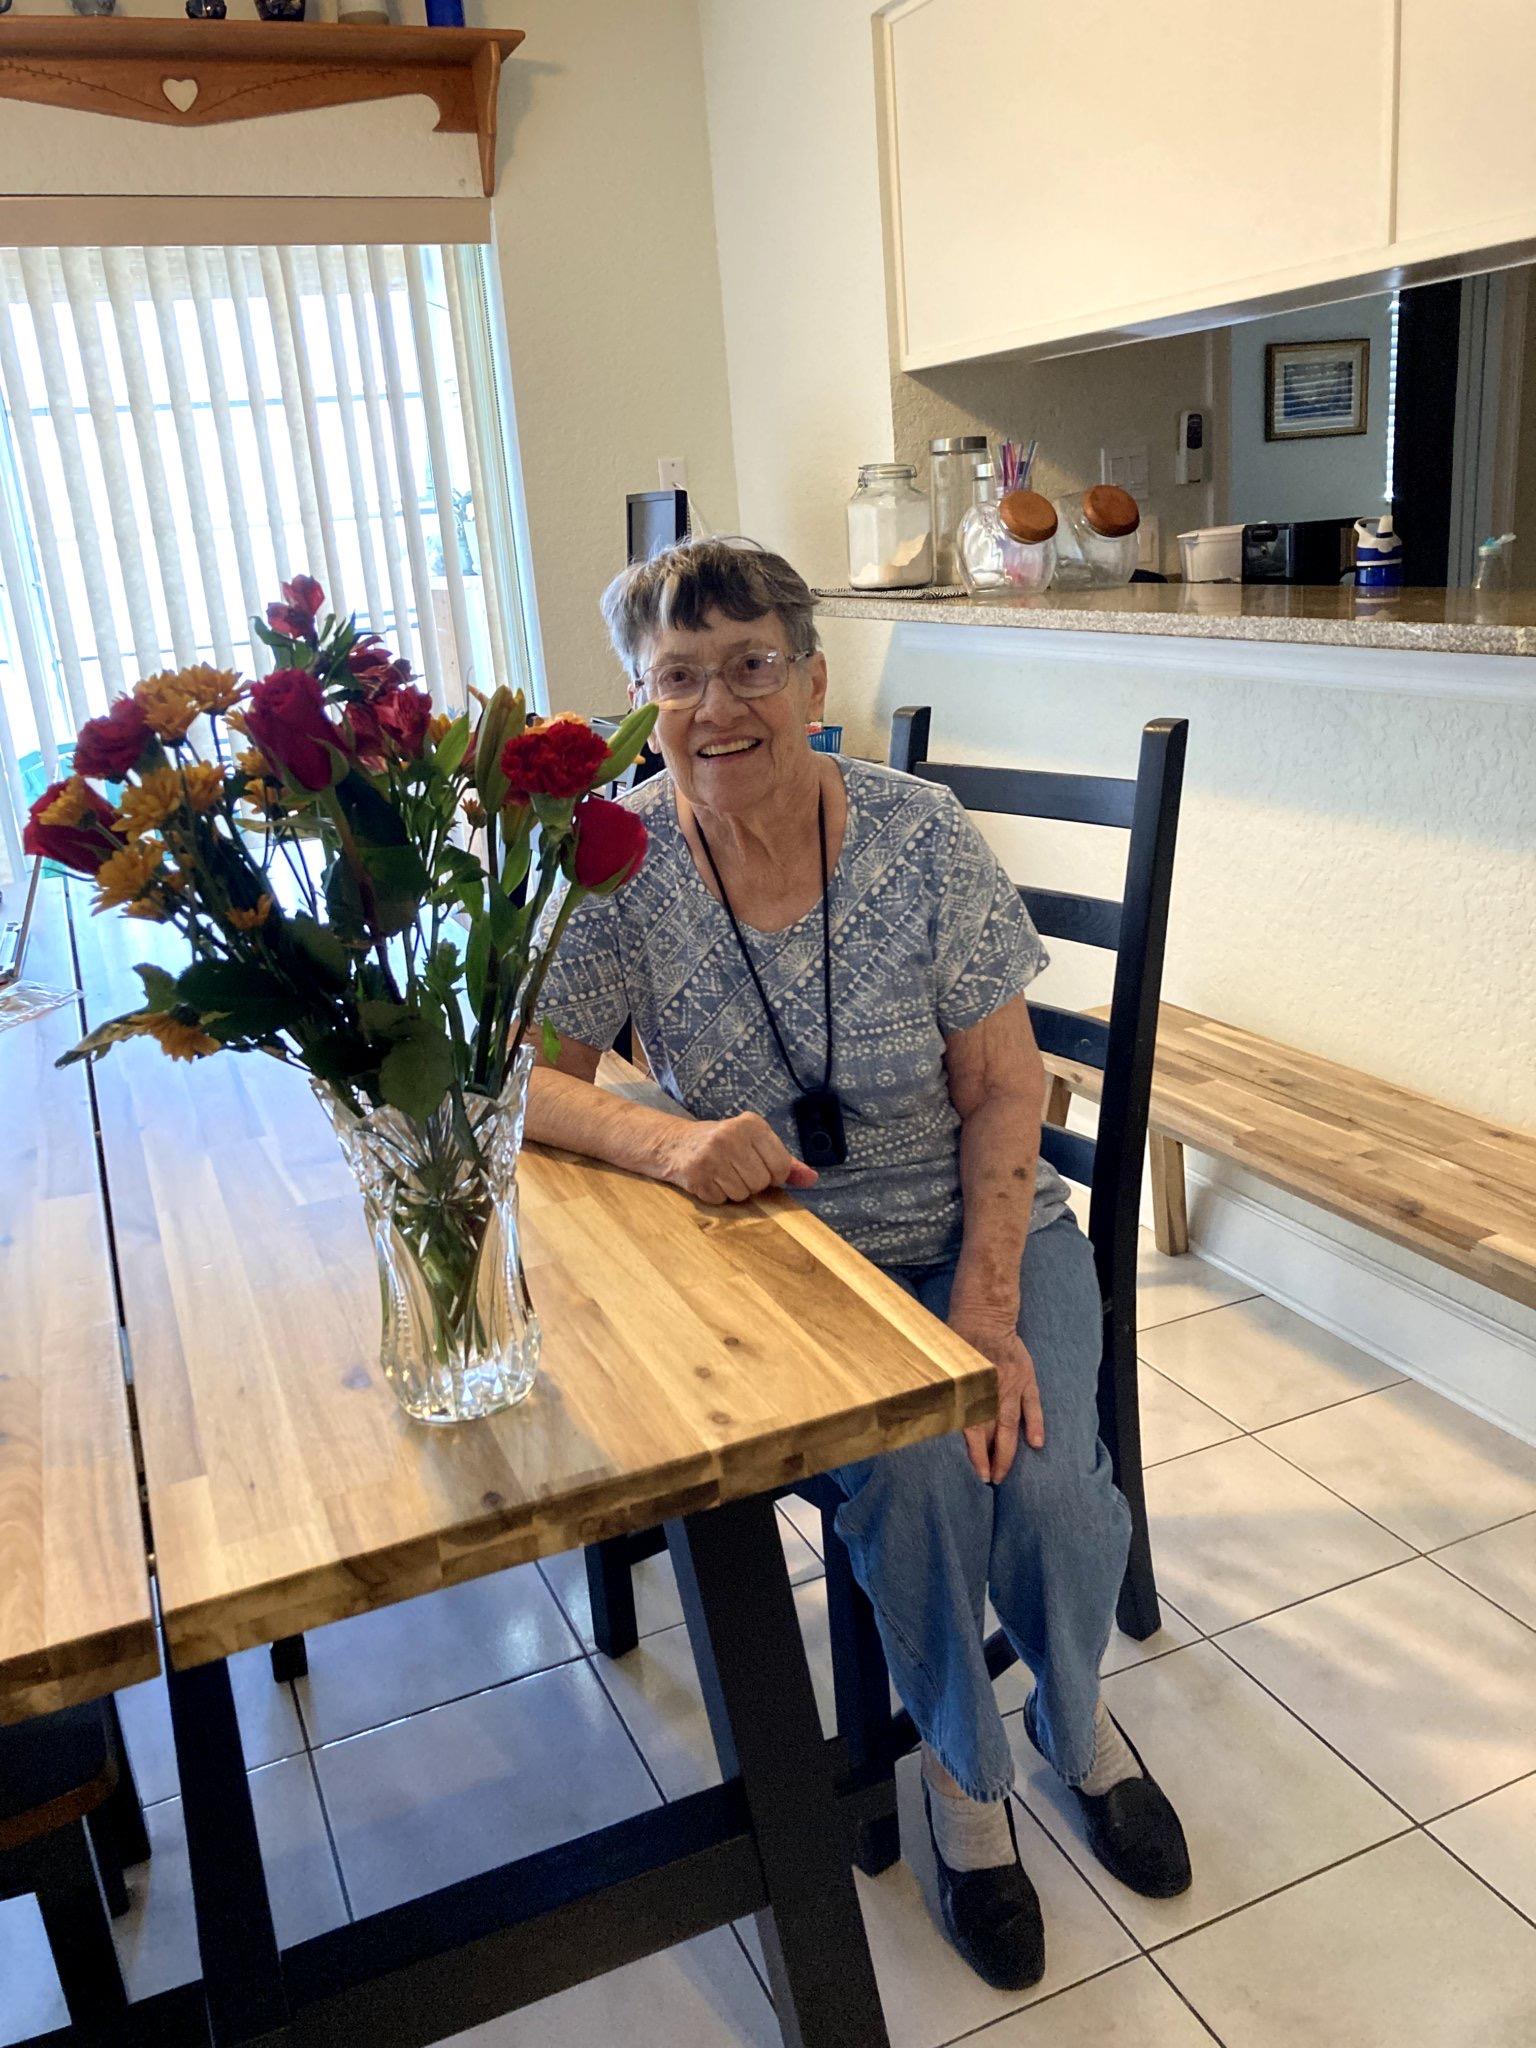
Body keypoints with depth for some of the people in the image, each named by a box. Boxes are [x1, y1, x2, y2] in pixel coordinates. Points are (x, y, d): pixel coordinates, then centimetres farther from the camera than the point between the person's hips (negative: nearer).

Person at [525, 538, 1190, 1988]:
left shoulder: (918, 833, -11)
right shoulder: (622, 866, -11)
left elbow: (1003, 1093, -9)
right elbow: (524, 1078, -12)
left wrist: (987, 1305, -19)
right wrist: (669, 1140, -32)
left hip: (983, 1229, 1)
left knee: (1043, 1480, -21)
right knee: (915, 1479, -25)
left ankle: (1074, 1723, 18)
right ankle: (963, 1771, 10)